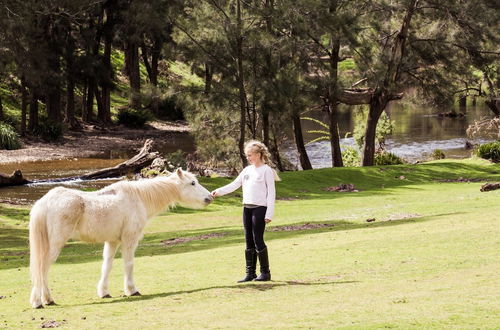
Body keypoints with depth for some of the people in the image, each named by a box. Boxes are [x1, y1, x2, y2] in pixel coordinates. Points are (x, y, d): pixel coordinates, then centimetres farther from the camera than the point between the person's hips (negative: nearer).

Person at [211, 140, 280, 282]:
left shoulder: (266, 170, -5)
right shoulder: (247, 170, 15)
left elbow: (271, 192, -8)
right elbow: (234, 185, 13)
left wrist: (269, 213, -13)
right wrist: (218, 191, -3)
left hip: (260, 208, -7)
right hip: (247, 208, 7)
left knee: (258, 240, -7)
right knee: (249, 242, 7)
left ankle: (265, 272, 2)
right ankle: (250, 273, 11)